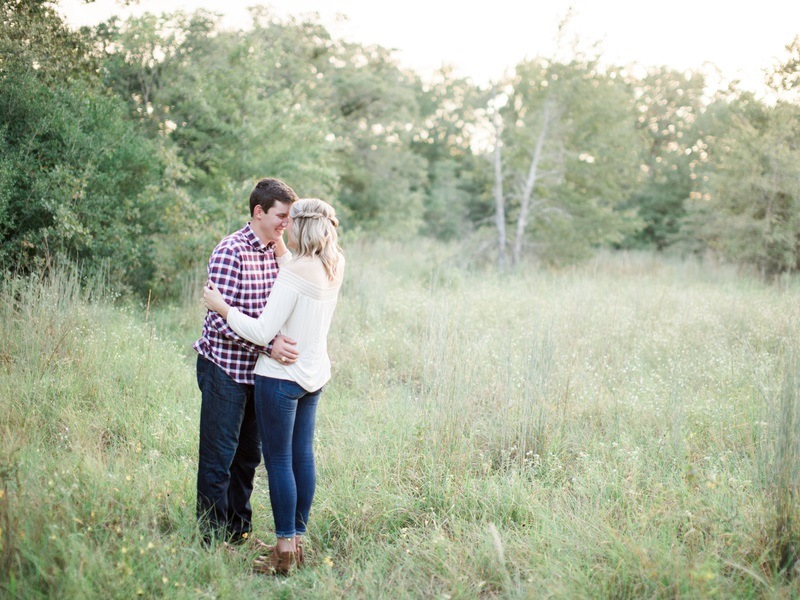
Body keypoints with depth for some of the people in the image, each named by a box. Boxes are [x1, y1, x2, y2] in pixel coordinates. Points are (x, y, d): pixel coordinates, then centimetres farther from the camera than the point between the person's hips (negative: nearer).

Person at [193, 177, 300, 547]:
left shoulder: (275, 251, 8)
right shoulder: (230, 252, -16)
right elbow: (221, 319, -23)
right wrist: (269, 344, -31)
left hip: (257, 370, 8)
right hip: (225, 367, -8)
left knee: (249, 454, 16)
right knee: (219, 456, 0)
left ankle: (239, 530, 30)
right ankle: (213, 538, 12)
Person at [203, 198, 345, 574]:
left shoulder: (293, 275, -22)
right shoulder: (334, 268, 2)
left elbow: (262, 332, -21)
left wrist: (222, 307, -11)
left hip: (282, 377, -8)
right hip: (314, 374, 8)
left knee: (279, 460, 1)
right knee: (303, 456, 13)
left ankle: (285, 549, 7)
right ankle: (298, 540, 22)